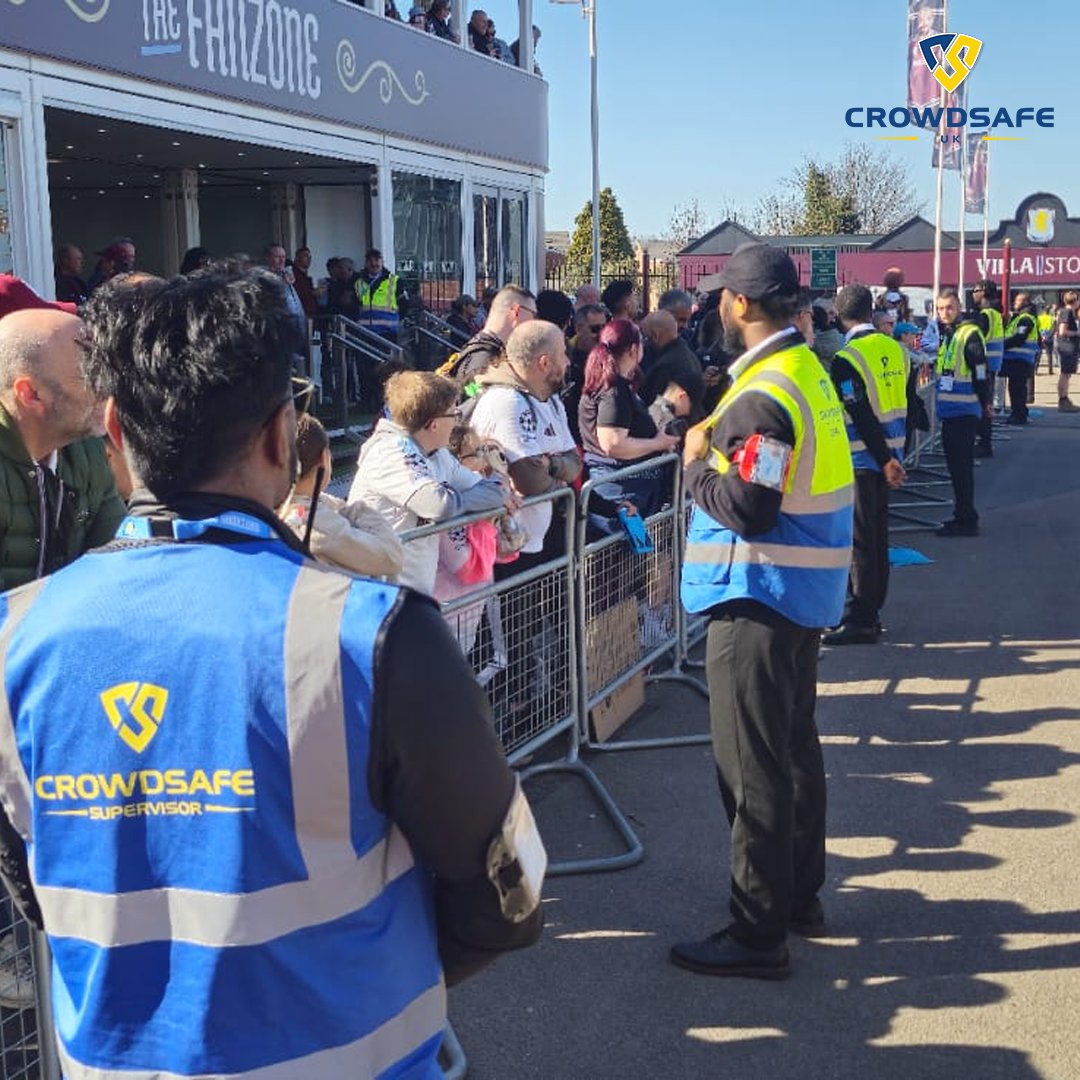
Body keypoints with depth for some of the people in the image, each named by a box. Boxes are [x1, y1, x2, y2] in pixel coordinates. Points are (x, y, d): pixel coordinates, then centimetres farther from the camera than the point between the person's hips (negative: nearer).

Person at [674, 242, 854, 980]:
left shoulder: (764, 396, -21)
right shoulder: (808, 371, 10)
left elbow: (748, 507, -24)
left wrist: (699, 461, -9)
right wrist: (721, 443, 5)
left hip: (760, 593, -10)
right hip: (804, 587, 10)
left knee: (753, 765, -2)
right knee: (794, 745, 19)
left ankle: (759, 932, 7)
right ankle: (800, 893, 33)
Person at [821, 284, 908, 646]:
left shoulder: (846, 359, -16)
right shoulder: (894, 348, 7)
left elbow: (862, 415, -19)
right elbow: (903, 403, 12)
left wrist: (885, 461, -14)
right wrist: (894, 455, 17)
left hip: (863, 459, -8)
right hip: (888, 454, 8)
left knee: (860, 539, -2)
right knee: (877, 535, 14)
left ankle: (861, 620, 3)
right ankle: (871, 610, 24)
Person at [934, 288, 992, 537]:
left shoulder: (970, 334, -12)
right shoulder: (945, 334, 14)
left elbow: (980, 372, -14)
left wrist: (985, 402, -13)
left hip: (964, 410, -9)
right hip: (949, 409, 9)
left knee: (962, 466, -6)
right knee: (955, 464, 15)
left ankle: (966, 520, -1)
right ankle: (962, 514, 24)